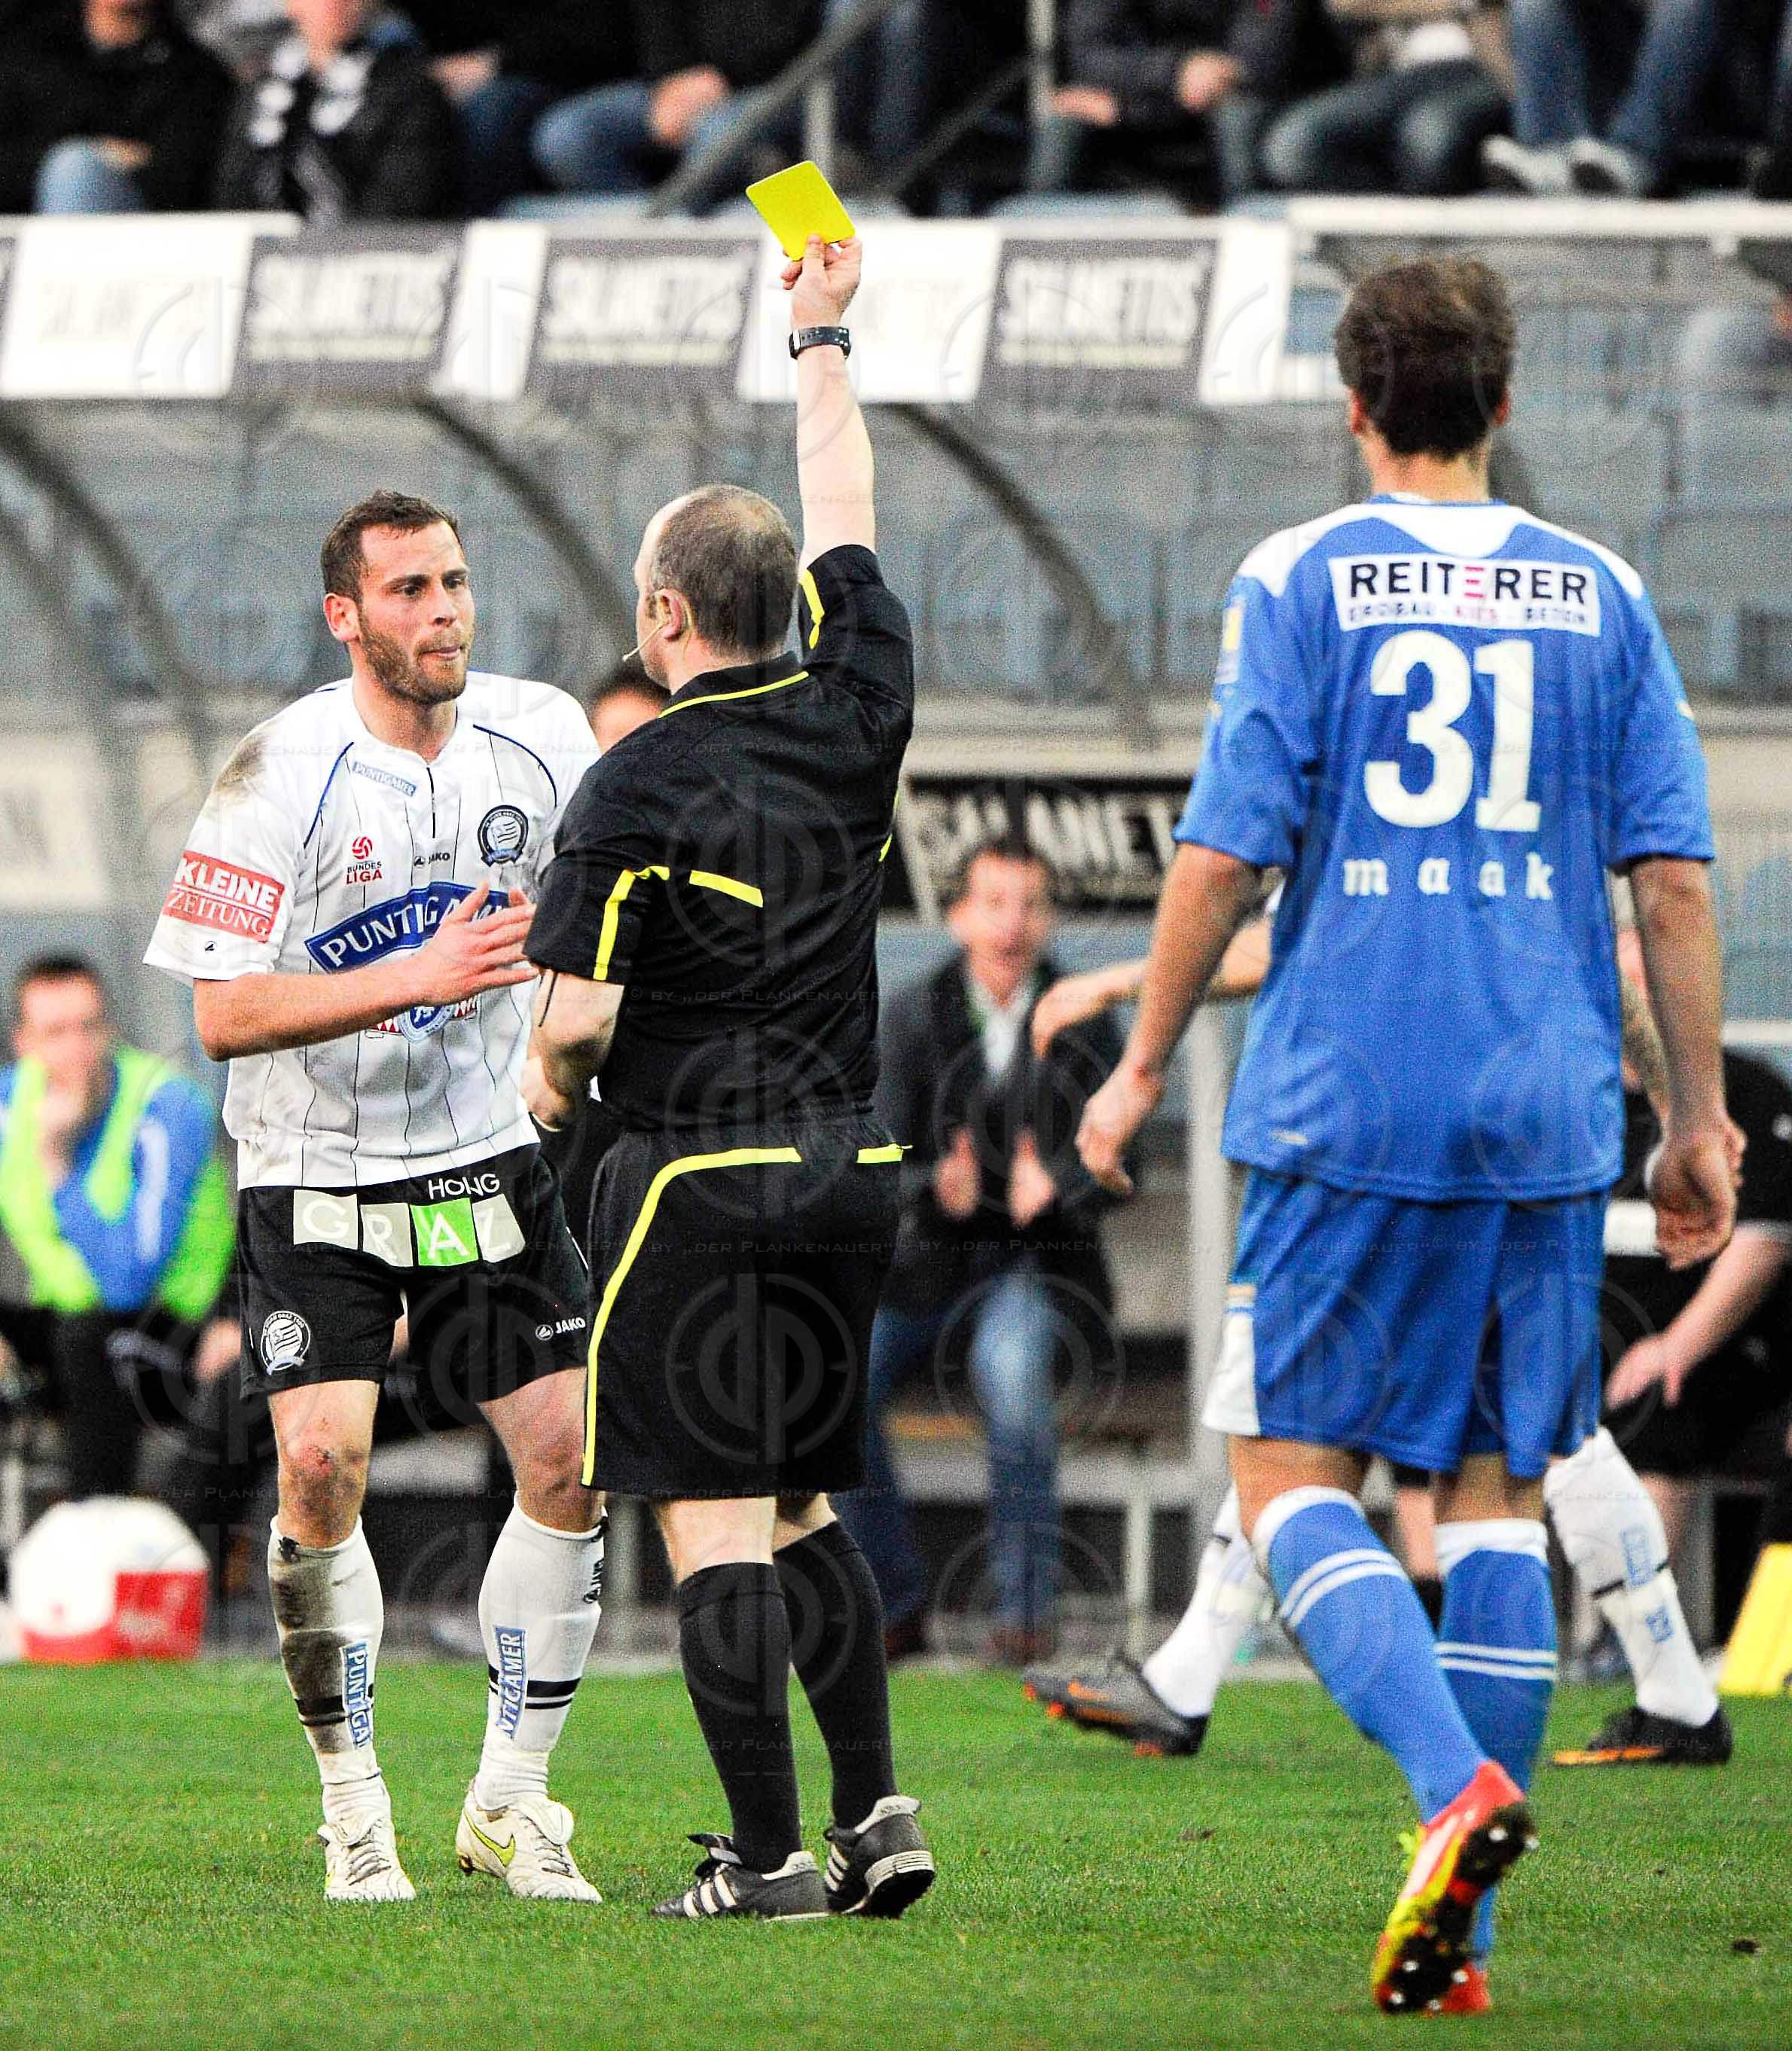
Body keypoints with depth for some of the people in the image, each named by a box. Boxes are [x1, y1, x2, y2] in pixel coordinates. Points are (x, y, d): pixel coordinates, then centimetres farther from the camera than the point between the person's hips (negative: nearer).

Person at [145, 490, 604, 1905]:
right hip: (315, 1171, -4)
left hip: (489, 1158, 4)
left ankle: (511, 1799, 10)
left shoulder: (542, 736, -2)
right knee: (325, 1461, -19)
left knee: (573, 1460, -5)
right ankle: (354, 1810, -3)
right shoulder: (280, 778, -17)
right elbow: (225, 1016, -19)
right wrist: (421, 977, -27)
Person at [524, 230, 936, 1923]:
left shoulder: (641, 786, -14)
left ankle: (766, 1856, -5)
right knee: (799, 1505, 16)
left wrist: (552, 1081, 8)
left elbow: (577, 1019, -16)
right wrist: (822, 337, 32)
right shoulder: (853, 709, 2)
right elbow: (843, 520, 19)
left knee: (714, 1522, -3)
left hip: (699, 1179, -6)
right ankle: (872, 1811, 8)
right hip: (848, 1168, 6)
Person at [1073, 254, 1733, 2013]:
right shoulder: (1599, 595, 8)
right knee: (1495, 1495, 8)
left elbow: (1225, 851, -6)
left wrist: (1140, 1070, 5)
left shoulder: (1300, 581, -2)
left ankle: (1458, 1786, -22)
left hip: (1345, 1103, -3)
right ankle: (1458, 1937, 4)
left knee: (1291, 1477, 3)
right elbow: (1673, 877, 5)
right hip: (1549, 1116, 3)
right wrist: (1699, 1120, 11)